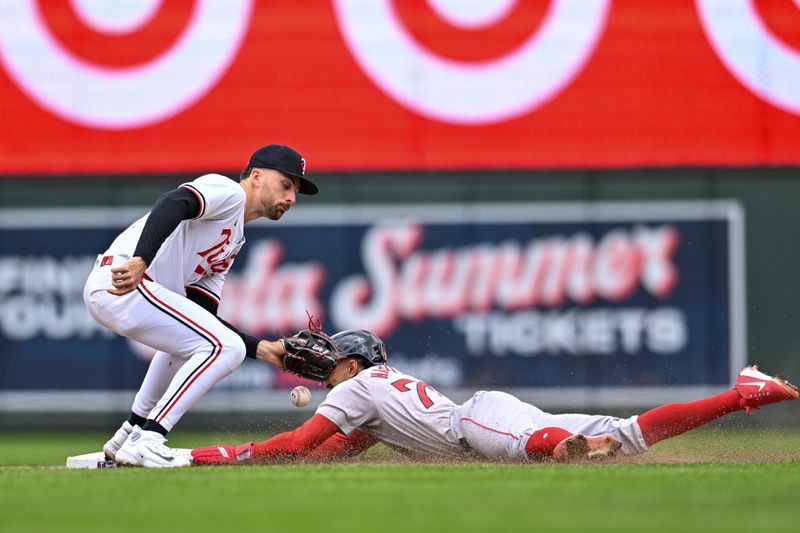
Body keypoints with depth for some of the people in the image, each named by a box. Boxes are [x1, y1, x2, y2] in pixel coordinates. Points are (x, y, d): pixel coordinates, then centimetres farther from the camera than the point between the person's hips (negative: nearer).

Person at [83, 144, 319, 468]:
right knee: (225, 348, -15)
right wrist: (140, 261, -38)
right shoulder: (228, 191, 0)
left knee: (187, 336, 35)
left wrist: (260, 348, 10)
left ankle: (128, 436, 33)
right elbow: (172, 205, -22)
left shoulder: (232, 243, 28)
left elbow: (203, 318, 21)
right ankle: (145, 442, -17)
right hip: (125, 284, -11)